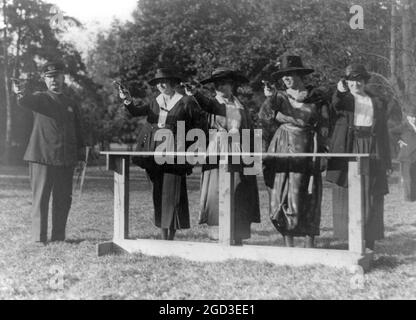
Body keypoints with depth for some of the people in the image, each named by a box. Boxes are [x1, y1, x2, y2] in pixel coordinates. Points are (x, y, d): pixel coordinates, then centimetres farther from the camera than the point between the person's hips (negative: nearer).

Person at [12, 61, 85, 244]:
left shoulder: (72, 105, 16)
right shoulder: (40, 99, 4)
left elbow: (78, 133, 19)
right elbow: (26, 101, -20)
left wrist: (80, 157, 13)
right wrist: (21, 94, -44)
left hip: (66, 160, 4)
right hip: (41, 158, -4)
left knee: (63, 200, 6)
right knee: (40, 198, -4)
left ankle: (58, 236, 15)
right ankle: (39, 238, 1)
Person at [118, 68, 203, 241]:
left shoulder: (185, 102, -2)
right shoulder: (155, 102, 11)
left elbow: (198, 123, 4)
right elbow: (136, 112, -2)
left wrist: (183, 135, -4)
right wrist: (129, 101, -20)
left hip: (174, 153, -5)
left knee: (172, 193, -7)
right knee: (159, 193, 8)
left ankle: (171, 238, -3)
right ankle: (163, 238, 15)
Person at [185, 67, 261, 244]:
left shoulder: (241, 106, 13)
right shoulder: (214, 103, 4)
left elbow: (249, 130, 15)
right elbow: (205, 103, -20)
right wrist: (195, 93, -42)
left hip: (239, 152, 2)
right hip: (217, 152, -2)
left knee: (239, 194, 2)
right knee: (217, 190, -11)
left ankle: (238, 238, 8)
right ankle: (218, 235, -7)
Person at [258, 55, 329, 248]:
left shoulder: (316, 97, 5)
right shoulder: (280, 97, 8)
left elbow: (324, 126, 8)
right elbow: (264, 119, -5)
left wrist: (321, 150, 0)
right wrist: (269, 99, -20)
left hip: (306, 152, -2)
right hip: (282, 150, 2)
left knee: (307, 200, -2)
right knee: (282, 197, 0)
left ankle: (310, 246, 6)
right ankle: (289, 246, 8)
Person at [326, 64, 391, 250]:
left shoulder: (377, 103, 15)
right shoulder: (343, 99, 9)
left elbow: (383, 132, 13)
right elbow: (335, 105, -17)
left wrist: (386, 160, 7)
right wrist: (340, 92, -39)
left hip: (371, 151, 2)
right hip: (348, 151, -1)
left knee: (371, 196, 0)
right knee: (348, 195, -3)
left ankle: (370, 241, 5)